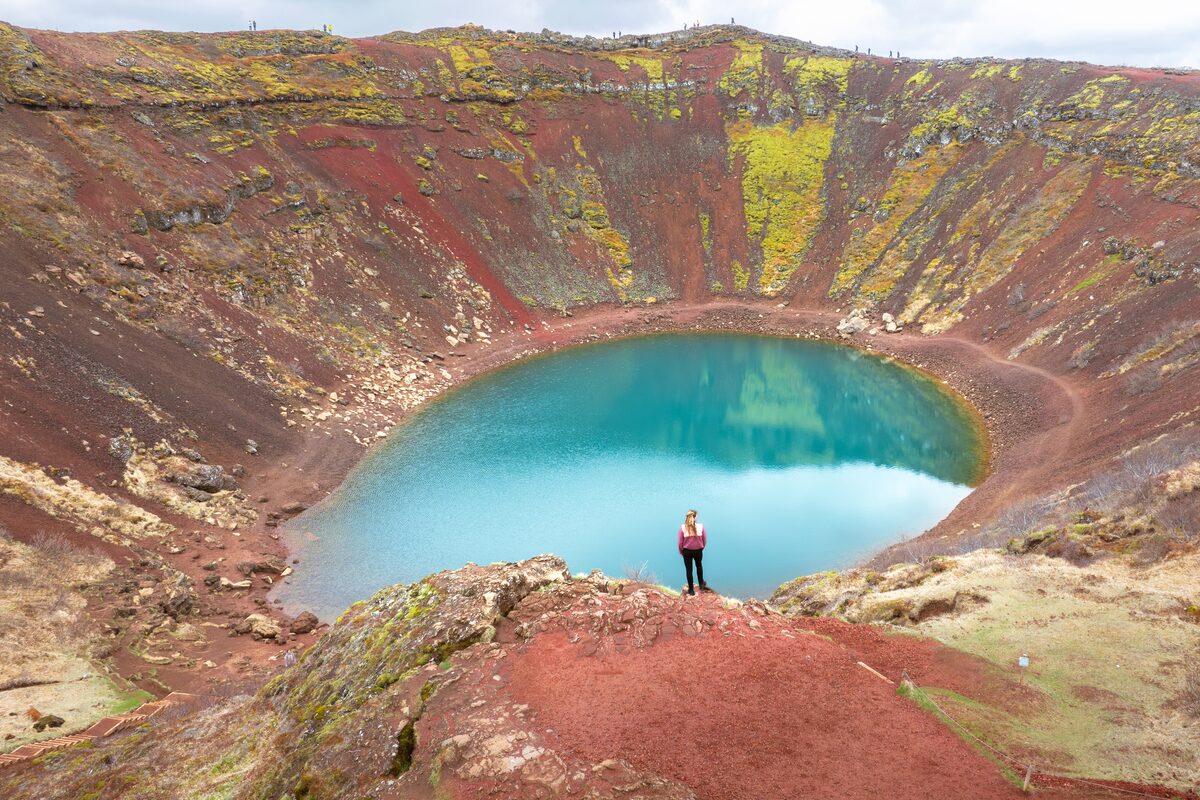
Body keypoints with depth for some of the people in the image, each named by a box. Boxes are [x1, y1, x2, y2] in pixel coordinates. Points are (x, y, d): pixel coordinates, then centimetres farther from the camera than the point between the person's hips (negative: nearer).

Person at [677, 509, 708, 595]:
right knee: (699, 566, 30)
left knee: (689, 570, 13)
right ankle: (701, 584, 37)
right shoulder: (700, 526, -13)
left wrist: (681, 552, 7)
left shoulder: (683, 527, -14)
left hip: (687, 551, -1)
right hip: (698, 550, 1)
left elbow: (680, 542, -10)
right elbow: (705, 540, -6)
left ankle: (691, 590, 21)